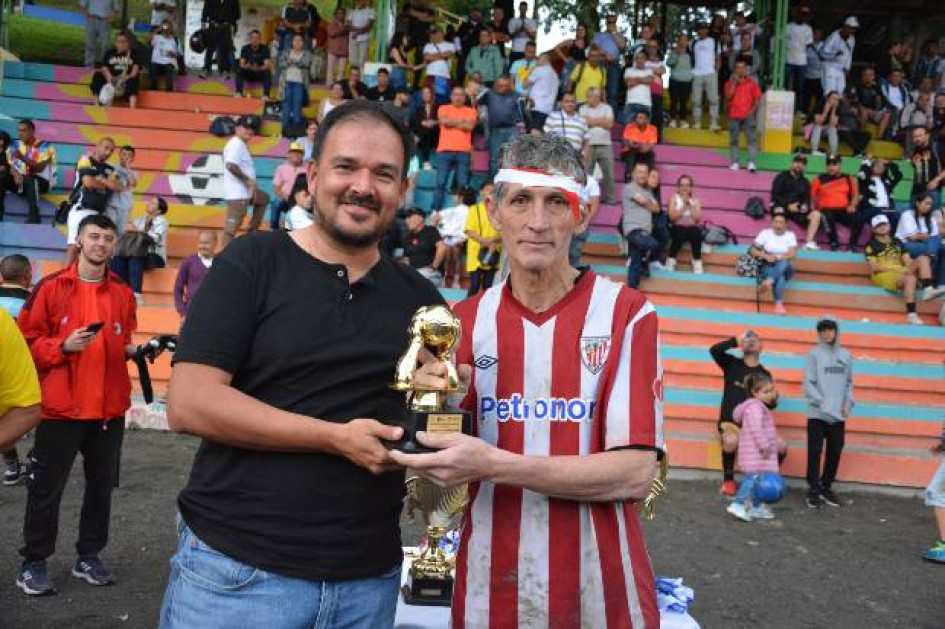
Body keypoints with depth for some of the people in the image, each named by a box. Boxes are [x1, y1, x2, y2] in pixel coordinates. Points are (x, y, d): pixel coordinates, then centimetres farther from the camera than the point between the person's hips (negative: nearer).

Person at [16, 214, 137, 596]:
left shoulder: (123, 293, 8)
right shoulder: (51, 288, -3)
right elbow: (27, 342, -3)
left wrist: (133, 350, -2)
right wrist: (63, 346, -19)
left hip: (110, 408, 4)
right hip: (60, 407, -4)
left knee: (102, 484, 12)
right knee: (46, 486, 5)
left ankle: (89, 557, 26)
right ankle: (33, 562, 19)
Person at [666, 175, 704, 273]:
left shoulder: (695, 201, 11)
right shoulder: (674, 198, 3)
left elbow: (698, 218, -4)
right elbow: (672, 217, -10)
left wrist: (690, 205, -8)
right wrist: (684, 205, -12)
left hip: (692, 228, 2)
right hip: (677, 228, -2)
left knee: (697, 233, -34)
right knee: (680, 234, -37)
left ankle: (697, 263, -24)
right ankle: (671, 261, -21)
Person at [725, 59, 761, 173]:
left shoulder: (752, 83, 6)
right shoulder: (730, 83, 6)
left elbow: (758, 98, 7)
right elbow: (728, 96, -10)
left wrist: (753, 109, -6)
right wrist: (734, 82, -10)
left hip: (748, 115, -1)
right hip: (734, 116, 1)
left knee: (751, 138, -7)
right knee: (734, 140, 3)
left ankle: (751, 163, -10)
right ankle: (735, 163, 8)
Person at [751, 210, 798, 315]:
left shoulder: (790, 235, 6)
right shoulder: (765, 233, 4)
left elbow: (792, 254, -6)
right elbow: (753, 251, 0)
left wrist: (777, 257, -21)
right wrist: (765, 256, -17)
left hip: (785, 268, 1)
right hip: (768, 267, -1)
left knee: (783, 263, -38)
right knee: (780, 277, -37)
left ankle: (768, 282, -59)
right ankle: (779, 304, -54)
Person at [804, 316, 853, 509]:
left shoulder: (845, 355, 9)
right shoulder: (814, 354, -4)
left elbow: (849, 383, 14)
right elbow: (808, 384, -8)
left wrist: (848, 403, -1)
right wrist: (823, 403, -16)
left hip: (838, 415, 4)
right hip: (818, 414, -4)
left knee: (835, 452, 9)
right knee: (815, 452, -2)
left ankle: (826, 487, 23)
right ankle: (813, 489, 7)